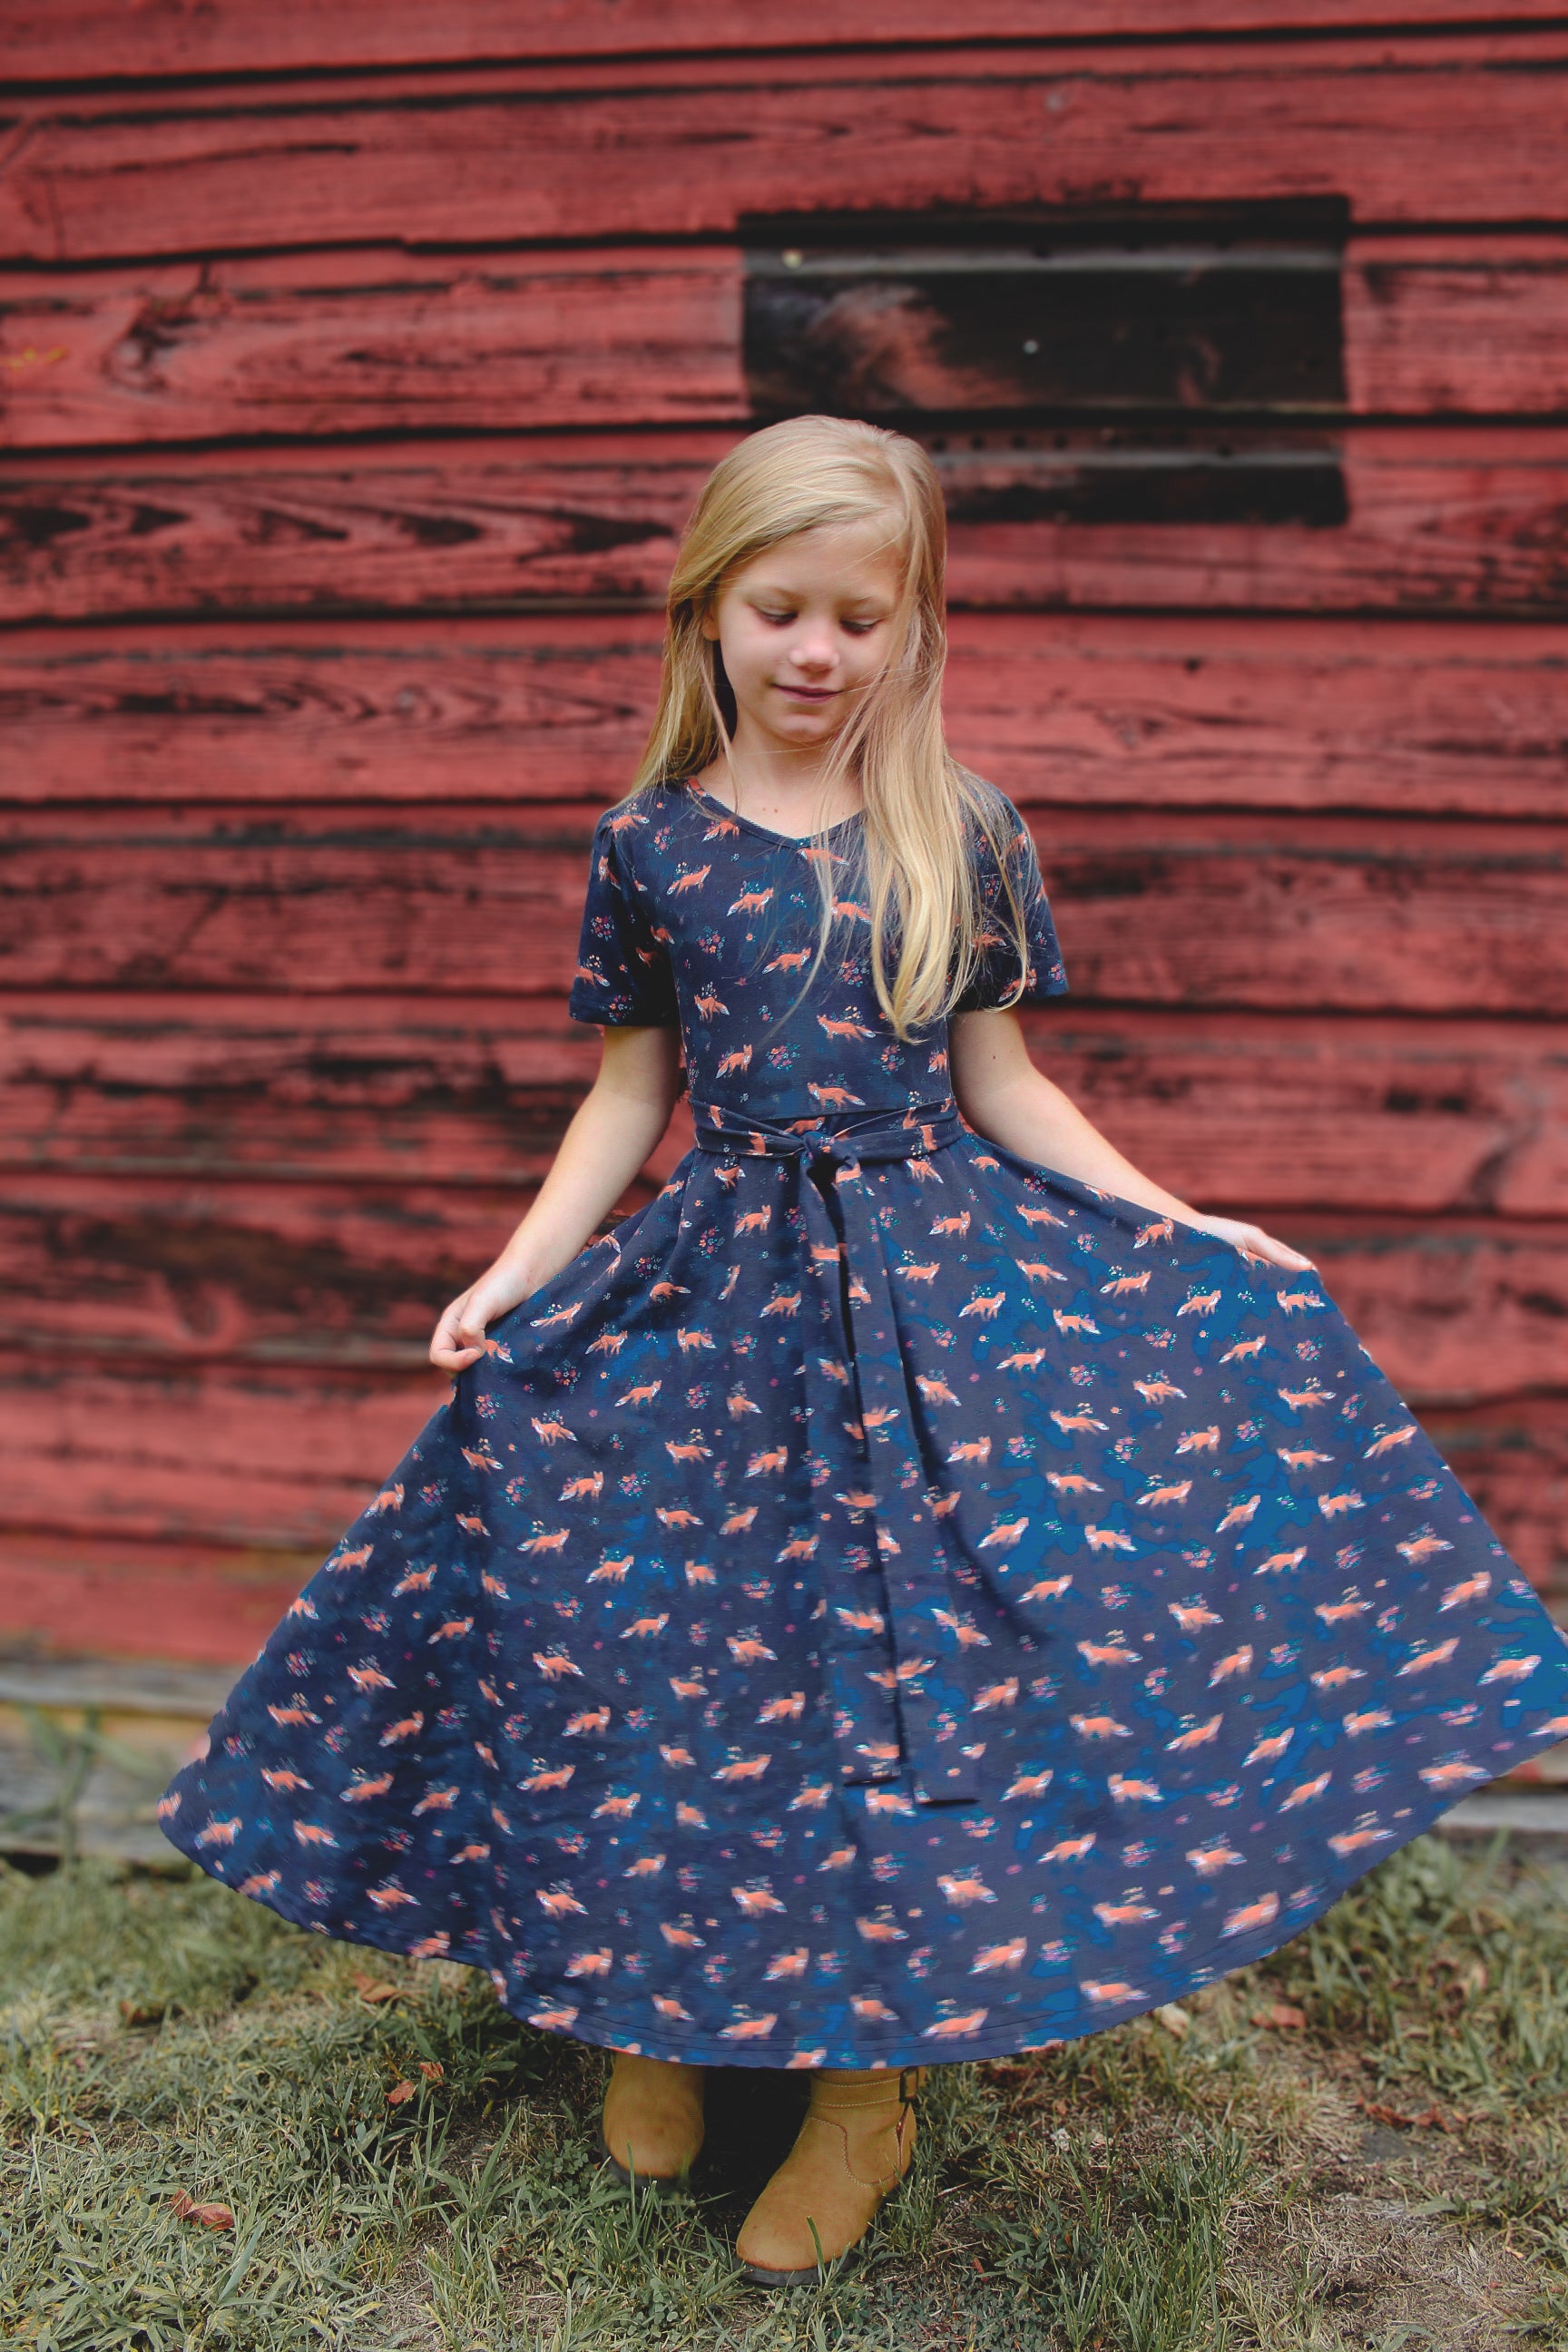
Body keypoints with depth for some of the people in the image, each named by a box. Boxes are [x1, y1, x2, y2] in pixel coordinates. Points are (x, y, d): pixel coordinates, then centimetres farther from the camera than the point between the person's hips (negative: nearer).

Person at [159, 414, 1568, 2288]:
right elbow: (629, 1094, 7)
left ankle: (874, 2076, 16)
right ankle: (663, 2005, 30)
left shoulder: (967, 839, -1)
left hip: (940, 1274, 0)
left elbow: (1001, 1084, 6)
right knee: (675, 1642, 5)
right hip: (716, 1288, 1)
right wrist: (516, 1274, -3)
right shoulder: (650, 847, 0)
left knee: (915, 1646, -2)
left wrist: (1188, 1231, 2)